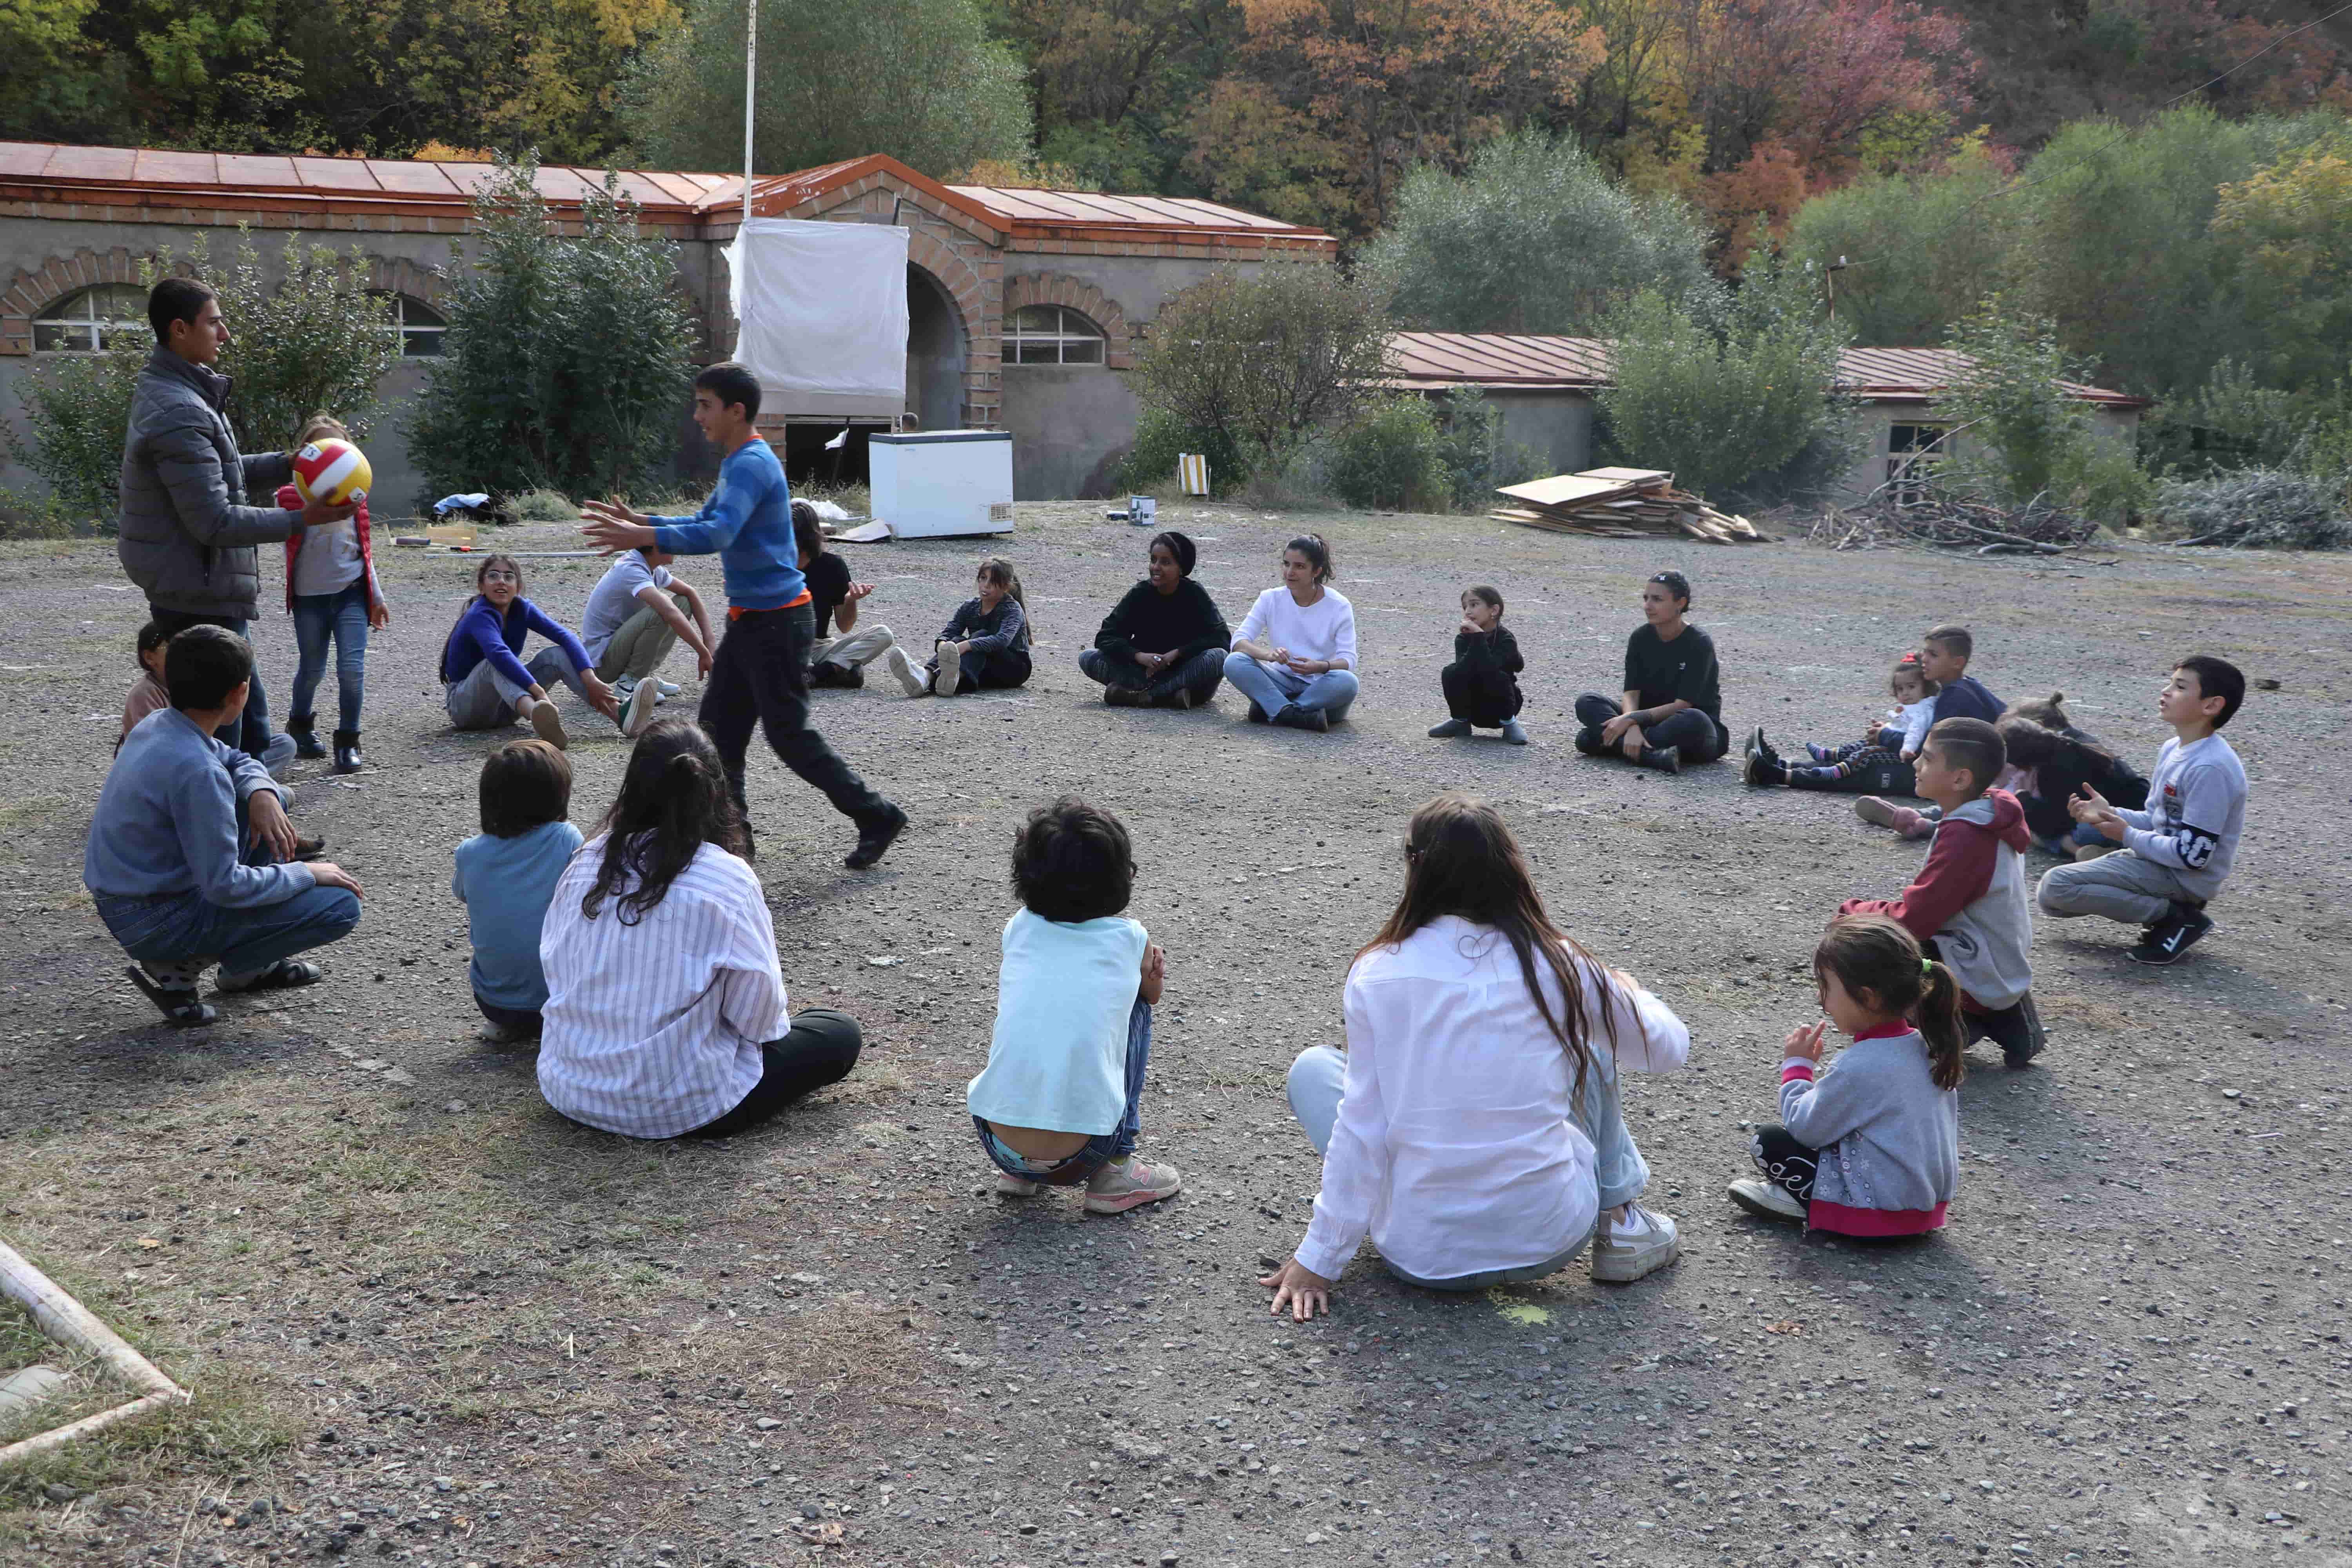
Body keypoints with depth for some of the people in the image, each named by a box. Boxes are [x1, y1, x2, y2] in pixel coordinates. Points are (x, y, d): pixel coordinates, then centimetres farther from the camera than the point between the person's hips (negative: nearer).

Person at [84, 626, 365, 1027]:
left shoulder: (158, 725, 0)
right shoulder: (195, 769, -28)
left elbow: (239, 761, 19)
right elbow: (224, 886, -25)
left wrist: (262, 793, -3)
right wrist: (306, 873, -12)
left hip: (127, 894, 9)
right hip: (155, 922, -9)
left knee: (270, 796, 19)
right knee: (341, 907, -14)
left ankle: (249, 965, 20)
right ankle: (179, 968, -2)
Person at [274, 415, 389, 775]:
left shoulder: (354, 493, 8)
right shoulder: (294, 494, -3)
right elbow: (287, 535, -15)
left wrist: (377, 596, 16)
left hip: (351, 592, 2)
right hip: (310, 595, -1)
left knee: (352, 668, -10)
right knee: (312, 669, 11)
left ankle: (348, 742, 3)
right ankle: (300, 725, 38)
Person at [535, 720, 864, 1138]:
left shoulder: (585, 865, -4)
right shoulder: (728, 880, -18)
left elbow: (556, 968, 5)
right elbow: (758, 1012, -14)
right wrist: (774, 1026, 10)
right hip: (678, 1107, -6)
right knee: (840, 1034, 11)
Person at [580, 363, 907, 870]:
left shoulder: (752, 464, -19)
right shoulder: (736, 463, 15)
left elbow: (718, 534, -32)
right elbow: (704, 523, 22)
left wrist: (642, 537, -36)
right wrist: (640, 522, 10)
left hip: (777, 622, -10)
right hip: (749, 620, 10)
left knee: (790, 736, -5)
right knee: (718, 730, 10)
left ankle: (876, 818, 6)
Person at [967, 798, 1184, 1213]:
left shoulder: (1019, 928, 9)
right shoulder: (1131, 940, 3)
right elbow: (1152, 994, 26)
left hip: (997, 1141, 3)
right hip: (1079, 1157, -3)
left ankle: (1016, 1172, 22)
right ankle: (1114, 1173, 15)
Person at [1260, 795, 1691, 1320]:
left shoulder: (1378, 974, -10)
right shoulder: (1559, 966, -6)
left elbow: (1360, 1129, -9)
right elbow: (1668, 1047, 9)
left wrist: (1318, 1260, 0)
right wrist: (1629, 993, 32)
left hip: (1421, 1256, -1)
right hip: (1552, 1241, 1)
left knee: (1312, 1067, 18)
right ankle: (1620, 1222, 22)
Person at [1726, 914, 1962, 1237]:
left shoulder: (1857, 1068, -25)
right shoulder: (1927, 1047, 0)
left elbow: (1805, 1128, -14)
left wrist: (1796, 1067, -1)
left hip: (1884, 1210, -9)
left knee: (1767, 1142, -4)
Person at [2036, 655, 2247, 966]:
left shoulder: (2210, 768, -24)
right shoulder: (2173, 749, 5)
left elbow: (2193, 855, -24)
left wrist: (2127, 836, -13)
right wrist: (2111, 814, -3)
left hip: (2185, 877, -9)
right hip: (2160, 859, 9)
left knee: (2056, 885, -20)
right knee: (2050, 894, 9)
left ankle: (2176, 917, -9)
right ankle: (2168, 907, 7)